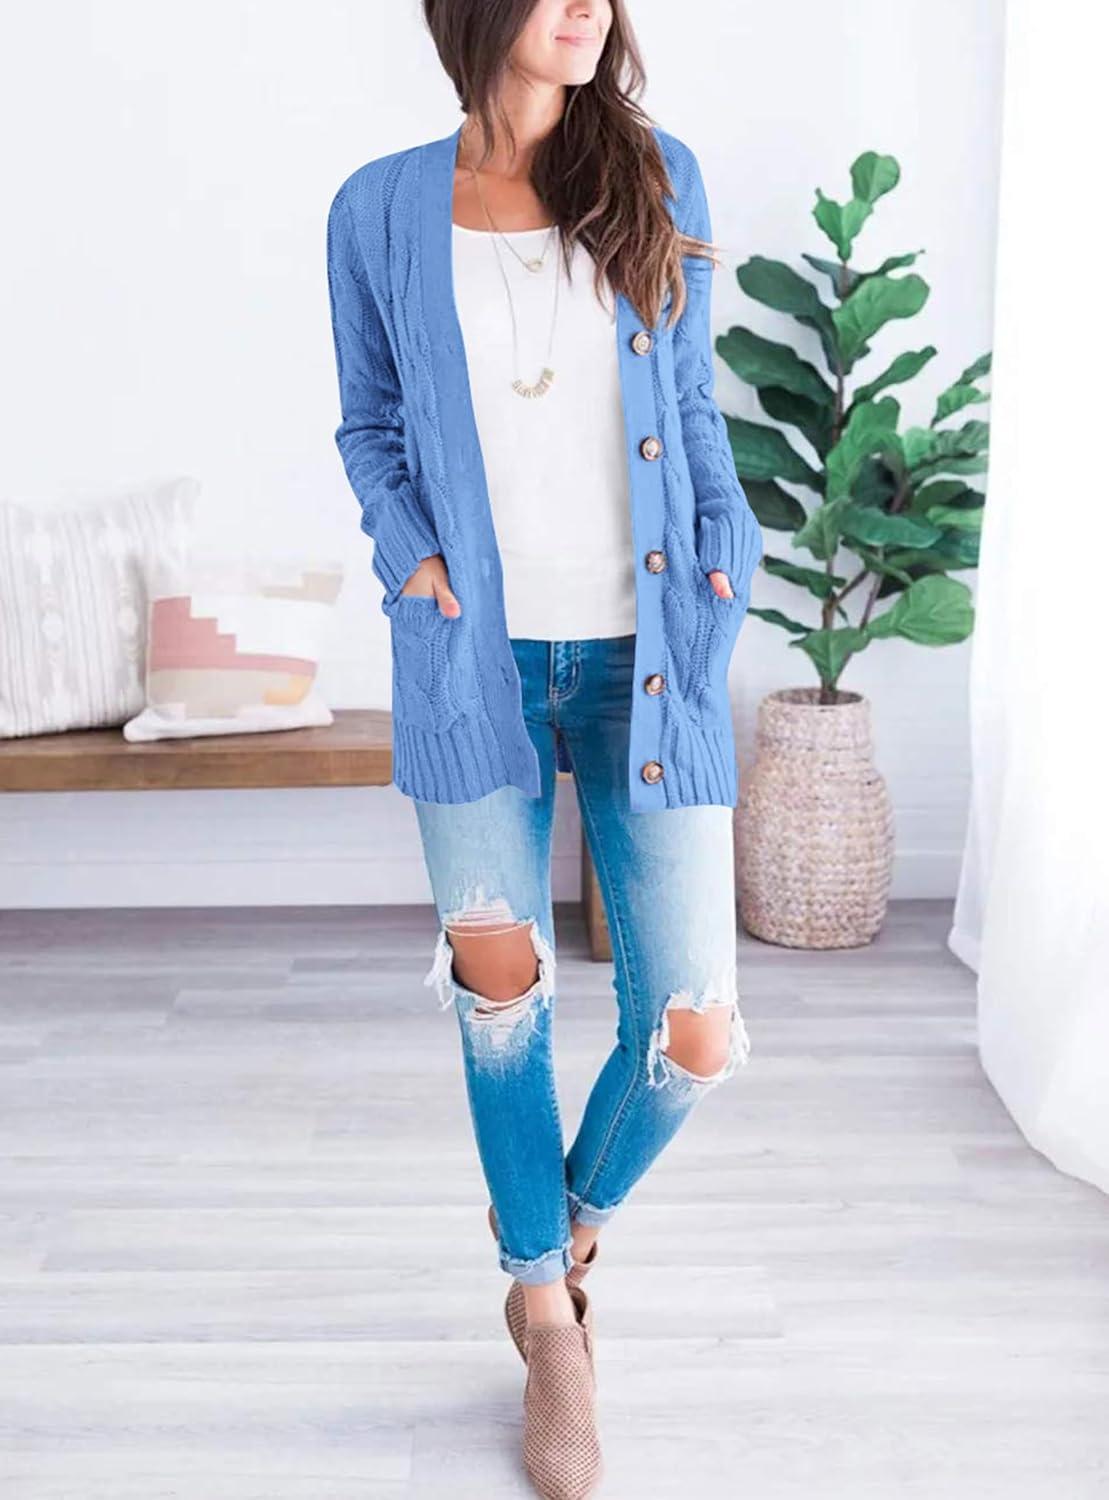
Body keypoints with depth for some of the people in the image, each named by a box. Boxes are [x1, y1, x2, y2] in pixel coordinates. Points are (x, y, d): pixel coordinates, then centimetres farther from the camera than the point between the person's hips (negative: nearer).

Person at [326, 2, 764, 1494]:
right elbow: (369, 424, 12)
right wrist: (409, 550, -4)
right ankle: (550, 1321, 29)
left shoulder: (660, 176, 5)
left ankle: (572, 1218, 32)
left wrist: (729, 549, 0)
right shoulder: (381, 210, 3)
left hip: (647, 656, 1)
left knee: (695, 1031, -3)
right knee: (502, 995, 5)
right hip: (476, 659, 0)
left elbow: (694, 403, 12)